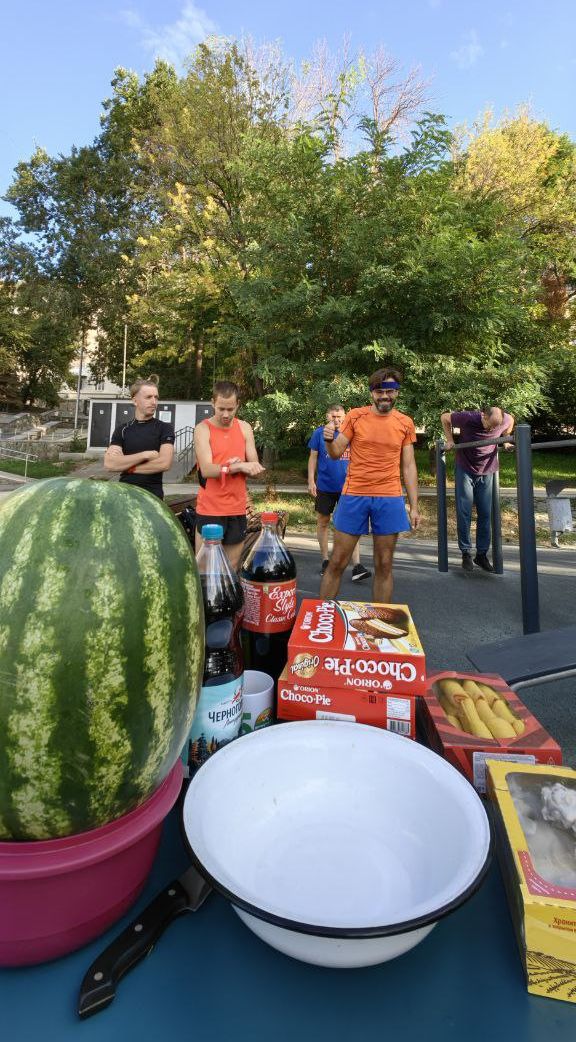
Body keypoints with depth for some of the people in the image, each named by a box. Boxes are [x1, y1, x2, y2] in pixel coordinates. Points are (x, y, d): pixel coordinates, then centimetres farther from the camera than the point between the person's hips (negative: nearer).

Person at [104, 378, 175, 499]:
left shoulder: (165, 428, -3)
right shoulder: (122, 430, 5)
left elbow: (164, 463, -17)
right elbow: (109, 463, -7)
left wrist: (126, 466, -9)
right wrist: (144, 455, -16)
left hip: (152, 495, -3)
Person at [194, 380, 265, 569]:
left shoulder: (245, 428, 6)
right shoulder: (203, 429, -5)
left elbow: (255, 470, 1)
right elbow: (207, 470, -19)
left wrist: (233, 466, -17)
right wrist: (240, 466, -28)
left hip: (237, 510, 4)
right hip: (209, 510, -4)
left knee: (231, 568, 13)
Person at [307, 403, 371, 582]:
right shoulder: (319, 433, 1)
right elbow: (313, 458, 4)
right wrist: (311, 480, -3)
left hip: (347, 486, 0)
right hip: (324, 486, 0)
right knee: (323, 522, 10)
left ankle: (356, 566, -7)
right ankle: (325, 560, 25)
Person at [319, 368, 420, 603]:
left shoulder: (405, 423, 7)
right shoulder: (355, 416, 2)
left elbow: (408, 466, 8)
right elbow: (336, 453, 3)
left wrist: (414, 506, 4)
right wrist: (330, 440, -20)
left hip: (389, 499, 2)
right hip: (354, 496, -1)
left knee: (384, 565, 7)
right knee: (337, 562, 4)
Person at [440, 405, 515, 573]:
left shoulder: (505, 420, -13)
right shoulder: (468, 418, -21)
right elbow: (445, 417, -4)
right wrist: (450, 440, -7)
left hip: (487, 471, 2)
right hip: (465, 470, -2)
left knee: (485, 514, 3)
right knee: (464, 513, -5)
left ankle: (482, 554, 13)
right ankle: (466, 553, 6)